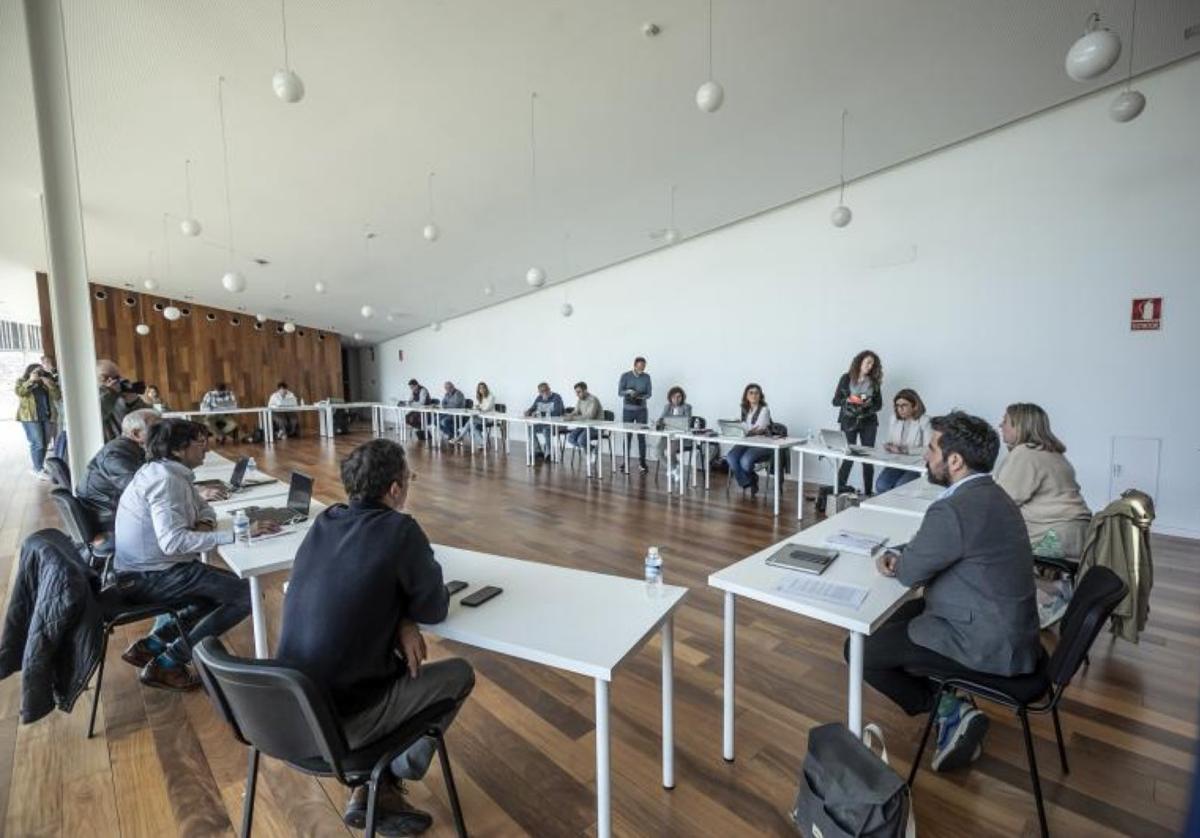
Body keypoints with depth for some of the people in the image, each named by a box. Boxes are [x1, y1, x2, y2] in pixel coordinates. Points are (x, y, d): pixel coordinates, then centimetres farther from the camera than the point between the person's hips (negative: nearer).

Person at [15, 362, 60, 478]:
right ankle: (38, 470, -3)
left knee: (45, 444, 8)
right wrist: (31, 381, -13)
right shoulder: (22, 382, 6)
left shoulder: (46, 383, 14)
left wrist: (51, 385, -7)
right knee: (37, 444, -8)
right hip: (30, 417, -4)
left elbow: (57, 397, 5)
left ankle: (35, 461, 24)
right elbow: (19, 392, -15)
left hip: (47, 417, 4)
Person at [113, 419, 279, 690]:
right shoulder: (166, 479, -23)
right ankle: (167, 664, -5)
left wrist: (204, 524, -7)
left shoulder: (169, 472, 9)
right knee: (247, 595, -15)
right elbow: (173, 541, -35)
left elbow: (204, 507, 16)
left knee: (227, 586, 20)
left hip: (150, 569, 10)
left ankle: (152, 645, 16)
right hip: (151, 576, -10)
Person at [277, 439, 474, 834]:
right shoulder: (400, 530, -22)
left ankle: (367, 786, 24)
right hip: (341, 721, -6)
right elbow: (434, 609, -11)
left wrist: (399, 620, -4)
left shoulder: (324, 521, 0)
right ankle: (389, 781, 18)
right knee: (459, 673, 10)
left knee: (397, 660, 27)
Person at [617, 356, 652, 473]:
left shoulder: (646, 377, 1)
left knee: (641, 436, -2)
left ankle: (642, 462, 5)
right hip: (628, 410, -1)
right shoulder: (625, 376, -5)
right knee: (627, 436, 3)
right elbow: (619, 392, -7)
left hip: (641, 410, 1)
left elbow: (649, 393, 2)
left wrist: (642, 396, -20)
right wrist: (628, 391, -26)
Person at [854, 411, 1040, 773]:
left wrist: (899, 562, 6)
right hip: (1007, 629, 10)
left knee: (859, 649, -5)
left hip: (987, 646, -10)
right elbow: (931, 553, 14)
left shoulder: (955, 510, -28)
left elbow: (910, 574, -15)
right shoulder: (989, 494, 4)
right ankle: (951, 704, 19)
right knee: (889, 621, 23)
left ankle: (946, 708, 5)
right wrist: (902, 556, -2)